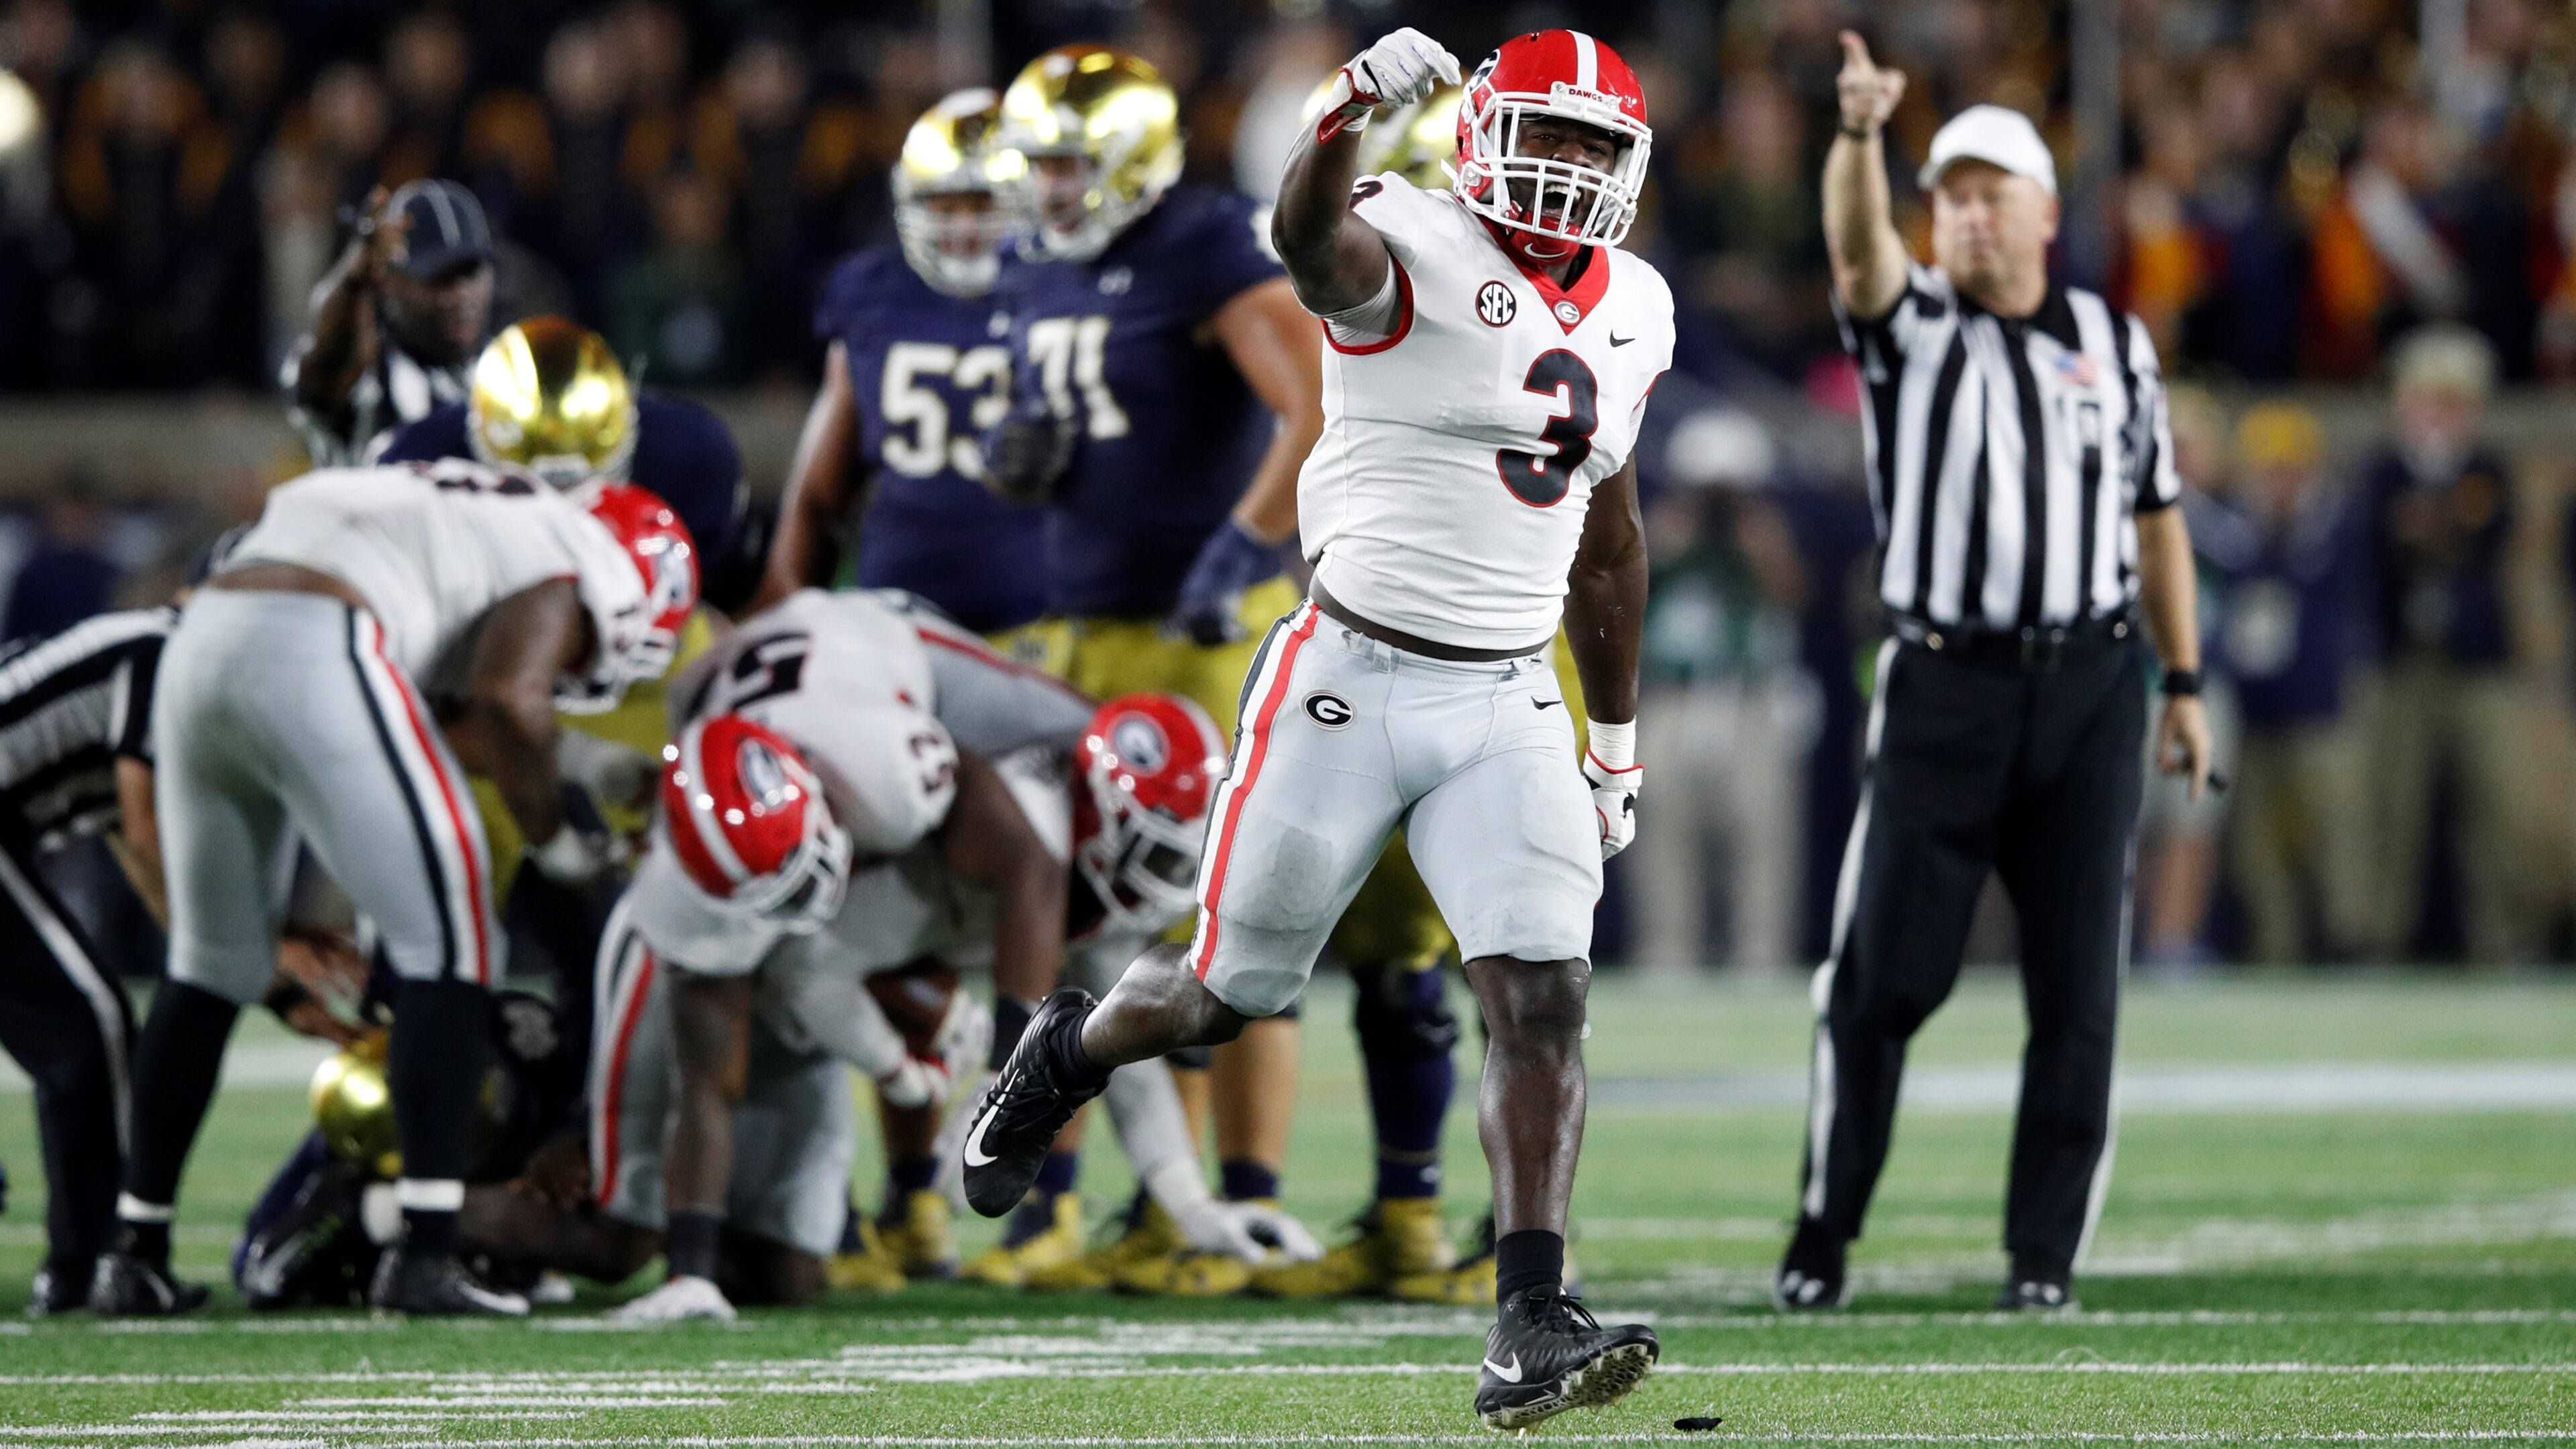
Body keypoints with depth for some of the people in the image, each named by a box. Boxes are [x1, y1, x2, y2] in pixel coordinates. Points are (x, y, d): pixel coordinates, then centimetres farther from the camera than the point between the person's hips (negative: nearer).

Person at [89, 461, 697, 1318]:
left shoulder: (477, 516, 34)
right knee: (449, 945, 1)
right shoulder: (568, 574, 8)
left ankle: (135, 1257, 23)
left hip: (199, 639, 8)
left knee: (213, 960, 21)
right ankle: (425, 1256, -5)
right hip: (313, 655, -8)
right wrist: (553, 837, 5)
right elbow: (509, 699, -8)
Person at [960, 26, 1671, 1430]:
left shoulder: (1631, 311, 10)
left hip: (1507, 703, 5)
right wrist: (1353, 111, -59)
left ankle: (1530, 1334, -16)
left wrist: (1618, 740, 24)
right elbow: (1308, 238, -37)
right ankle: (1065, 1055, 43)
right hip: (1352, 674, -5)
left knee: (1544, 1001, -12)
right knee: (1229, 988, 9)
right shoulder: (1416, 251, -12)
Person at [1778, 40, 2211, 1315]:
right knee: (1882, 976, -4)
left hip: (2090, 691, 2)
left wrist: (2183, 684, 14)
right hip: (1944, 685, -2)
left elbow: (2155, 520, 18)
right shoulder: (1910, 326, 4)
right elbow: (1857, 248, -18)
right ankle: (1822, 1238, 6)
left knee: (2077, 993, 0)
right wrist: (1860, 133, -38)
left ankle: (2045, 1257, 6)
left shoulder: (2117, 345, 12)